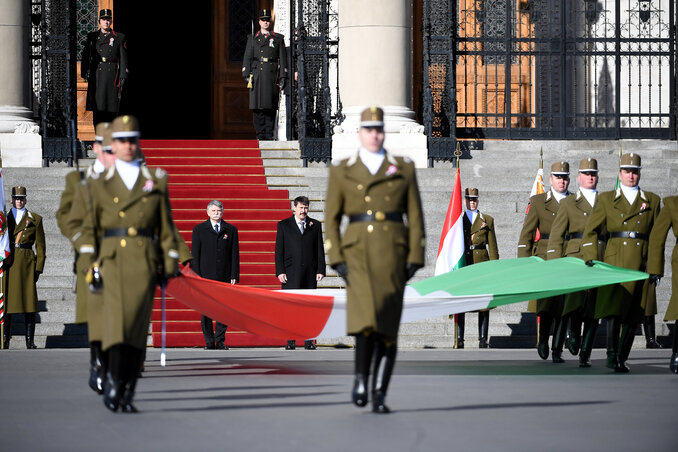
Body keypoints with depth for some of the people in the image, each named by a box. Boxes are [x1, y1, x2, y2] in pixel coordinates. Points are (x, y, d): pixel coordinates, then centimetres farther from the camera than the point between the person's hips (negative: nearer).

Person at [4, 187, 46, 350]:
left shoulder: (35, 219, 8)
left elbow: (40, 245, 6)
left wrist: (38, 268, -2)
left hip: (27, 262, -2)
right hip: (7, 263, 2)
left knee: (28, 299, -4)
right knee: (6, 300, 0)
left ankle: (30, 341, -1)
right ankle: (5, 340, 5)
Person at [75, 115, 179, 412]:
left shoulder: (156, 180, 12)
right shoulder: (99, 183, 11)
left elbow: (166, 226, 12)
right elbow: (89, 226, 11)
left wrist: (170, 265, 6)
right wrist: (91, 263, 0)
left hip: (146, 260, 0)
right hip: (112, 260, 0)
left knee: (137, 323, -6)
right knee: (117, 317, -19)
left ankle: (127, 392, 1)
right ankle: (113, 379, -13)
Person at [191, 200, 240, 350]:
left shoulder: (231, 230, 10)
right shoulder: (199, 229, 8)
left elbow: (235, 254, 7)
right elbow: (195, 254, 4)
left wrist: (234, 276, -1)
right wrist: (196, 276, -5)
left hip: (224, 276, 1)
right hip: (205, 276, -1)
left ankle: (220, 341, 6)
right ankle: (209, 342, 6)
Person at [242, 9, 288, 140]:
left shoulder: (278, 39, 10)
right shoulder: (252, 39, 14)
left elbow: (283, 59, 6)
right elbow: (247, 58, 10)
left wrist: (283, 77, -2)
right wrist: (246, 75, -2)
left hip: (272, 75, -1)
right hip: (257, 75, 1)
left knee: (271, 107, -2)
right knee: (258, 106, -4)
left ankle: (269, 134, 2)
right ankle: (260, 134, -1)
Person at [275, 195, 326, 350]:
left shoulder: (315, 225, 11)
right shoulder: (284, 225, 7)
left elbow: (320, 249, 10)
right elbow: (279, 250, 3)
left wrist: (320, 270, 1)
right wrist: (280, 272, -5)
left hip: (310, 273, 2)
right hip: (291, 273, -2)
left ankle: (308, 340, 6)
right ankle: (290, 341, -2)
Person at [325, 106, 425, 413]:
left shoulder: (404, 169, 9)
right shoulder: (341, 171, 8)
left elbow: (415, 217, 7)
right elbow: (331, 218, 6)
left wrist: (415, 258, -2)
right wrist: (337, 259, -5)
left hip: (393, 252, 1)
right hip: (358, 251, -1)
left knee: (388, 324, -1)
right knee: (366, 315, -22)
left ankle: (380, 393, 7)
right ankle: (360, 377, -5)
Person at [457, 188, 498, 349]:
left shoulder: (487, 220, 12)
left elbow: (492, 246, 9)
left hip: (481, 263, 0)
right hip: (462, 265, 0)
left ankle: (483, 339, 0)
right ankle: (459, 339, 0)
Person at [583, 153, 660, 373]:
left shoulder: (652, 201, 12)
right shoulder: (606, 199, 10)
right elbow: (590, 231, 11)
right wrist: (591, 258, -1)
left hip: (641, 264, 2)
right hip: (615, 261, -2)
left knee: (632, 315, 2)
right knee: (614, 307, -16)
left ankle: (622, 358, 9)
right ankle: (612, 355, -20)